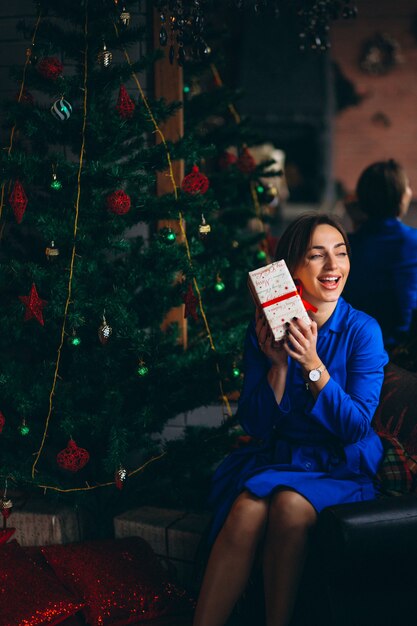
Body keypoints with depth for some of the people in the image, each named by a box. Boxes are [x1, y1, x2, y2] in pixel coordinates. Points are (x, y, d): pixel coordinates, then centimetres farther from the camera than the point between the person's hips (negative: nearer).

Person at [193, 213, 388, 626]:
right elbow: (254, 425, -1)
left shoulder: (362, 330, -7)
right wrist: (278, 364, -17)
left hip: (340, 467, -2)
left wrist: (313, 364, -22)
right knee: (247, 508, -30)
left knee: (291, 504, -33)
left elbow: (356, 428, -11)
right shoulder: (265, 328, 0)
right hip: (276, 456, 2)